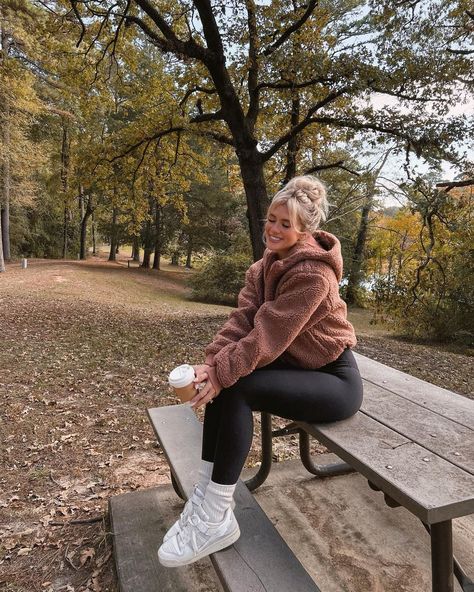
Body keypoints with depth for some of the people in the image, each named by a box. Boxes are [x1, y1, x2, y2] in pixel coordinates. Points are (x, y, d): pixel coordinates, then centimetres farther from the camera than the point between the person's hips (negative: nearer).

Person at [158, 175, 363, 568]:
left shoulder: (313, 272, -22)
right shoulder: (267, 266, 5)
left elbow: (269, 334, -28)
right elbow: (242, 318, -8)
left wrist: (221, 373, -28)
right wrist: (212, 363, -21)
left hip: (334, 379, -8)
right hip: (296, 365, 8)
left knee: (235, 385, -24)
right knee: (225, 375, -12)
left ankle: (216, 518, -14)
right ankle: (207, 494, -6)